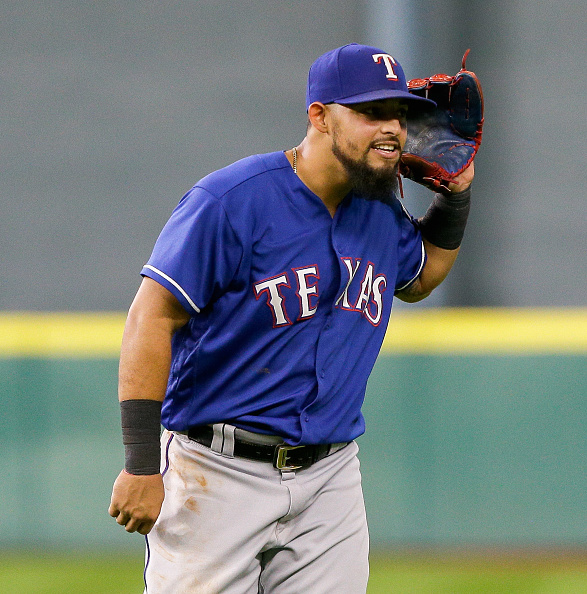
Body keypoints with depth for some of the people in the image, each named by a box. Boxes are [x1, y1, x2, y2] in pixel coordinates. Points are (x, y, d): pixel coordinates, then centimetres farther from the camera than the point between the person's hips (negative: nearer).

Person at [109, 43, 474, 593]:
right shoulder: (231, 200, -14)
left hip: (330, 480, 6)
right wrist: (141, 465, -21)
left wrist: (455, 196, 16)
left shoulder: (381, 213, 9)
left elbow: (419, 277, 33)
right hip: (217, 476, -6)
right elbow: (151, 319, -17)